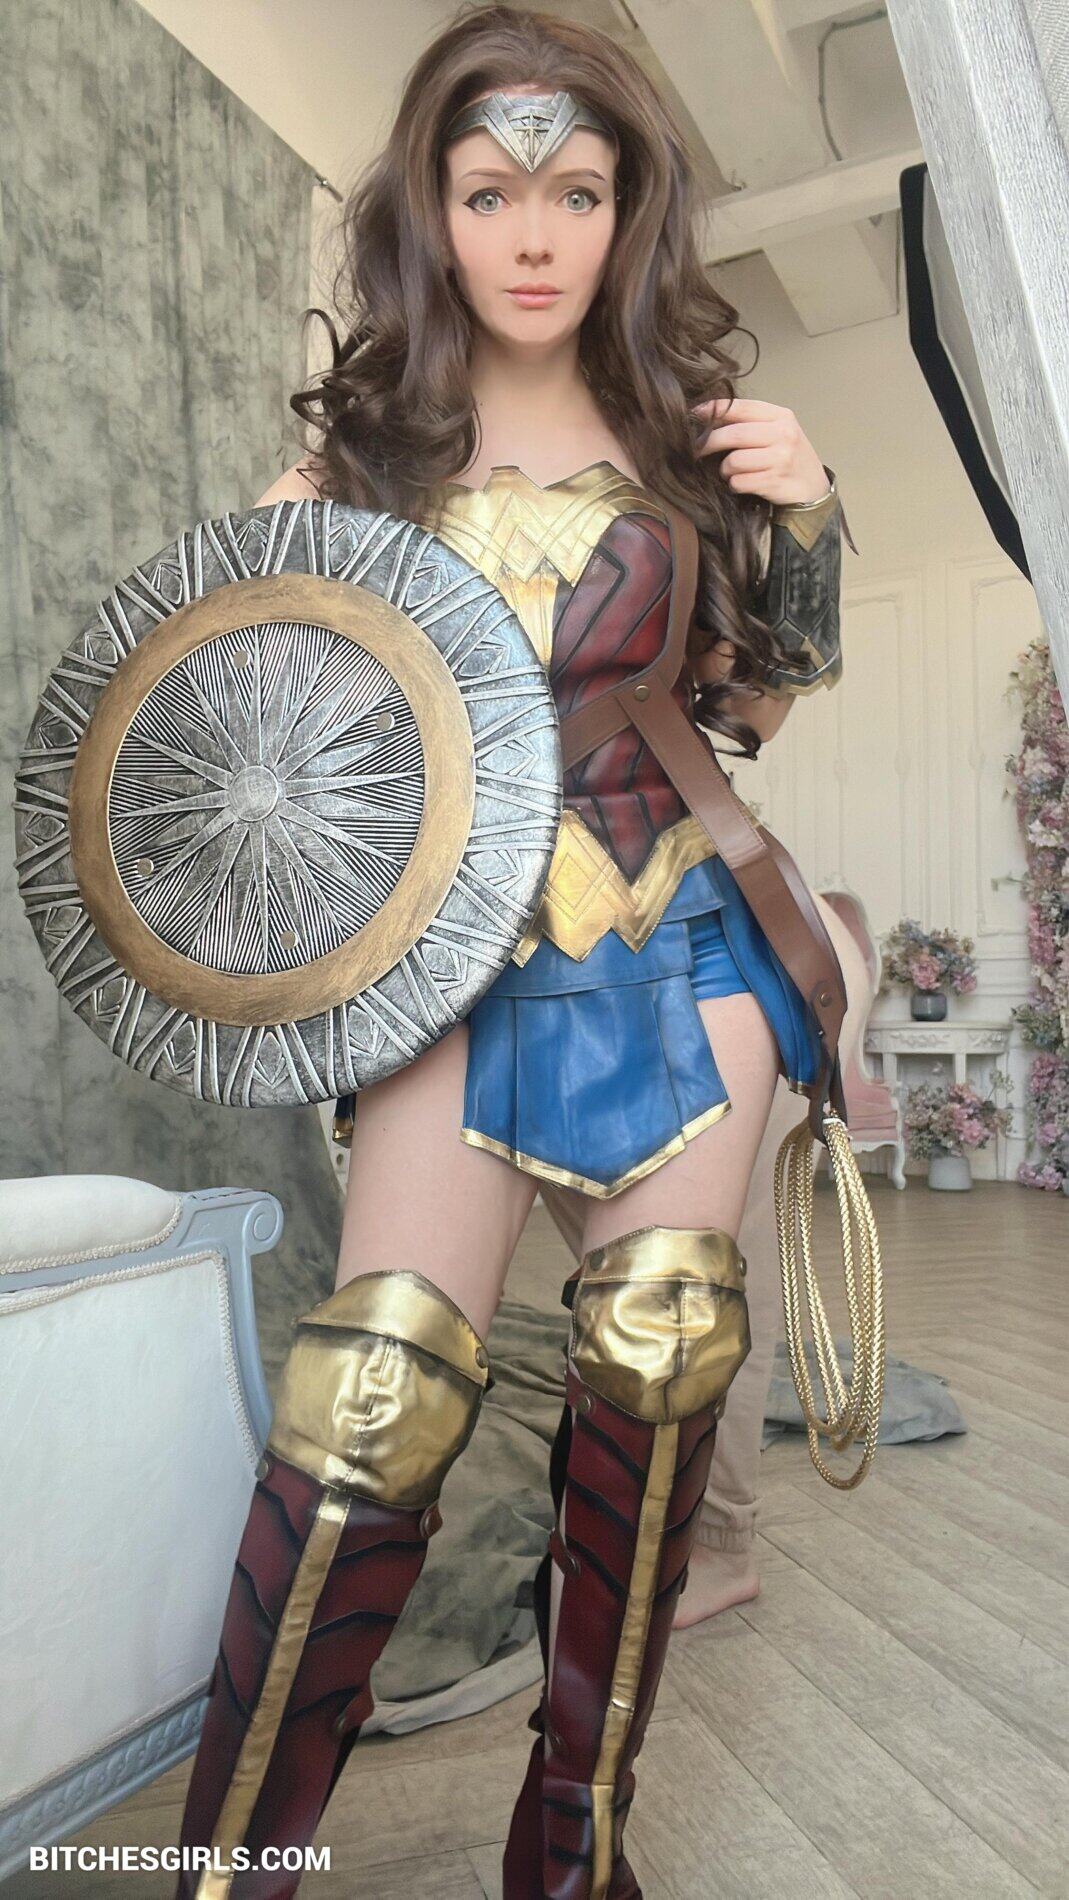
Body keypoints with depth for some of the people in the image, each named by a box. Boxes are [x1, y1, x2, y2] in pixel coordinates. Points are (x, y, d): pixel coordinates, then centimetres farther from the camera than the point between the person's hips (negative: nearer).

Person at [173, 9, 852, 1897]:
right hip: (461, 946, -2)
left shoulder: (677, 429, 10)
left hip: (680, 941, 3)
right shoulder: (363, 436, 6)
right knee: (383, 1390, -15)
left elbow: (752, 703, 16)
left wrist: (805, 520, 1)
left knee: (659, 1362, 0)